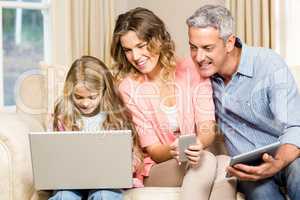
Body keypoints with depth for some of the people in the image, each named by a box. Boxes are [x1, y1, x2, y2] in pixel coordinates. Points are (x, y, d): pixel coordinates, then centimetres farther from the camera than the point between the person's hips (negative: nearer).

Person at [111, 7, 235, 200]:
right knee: (207, 161, -33)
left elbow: (208, 129, -8)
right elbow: (153, 151, -6)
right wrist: (173, 151, -30)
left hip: (195, 161, 2)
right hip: (156, 171, -2)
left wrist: (199, 144, -32)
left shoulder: (192, 73, 0)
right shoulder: (128, 88, -3)